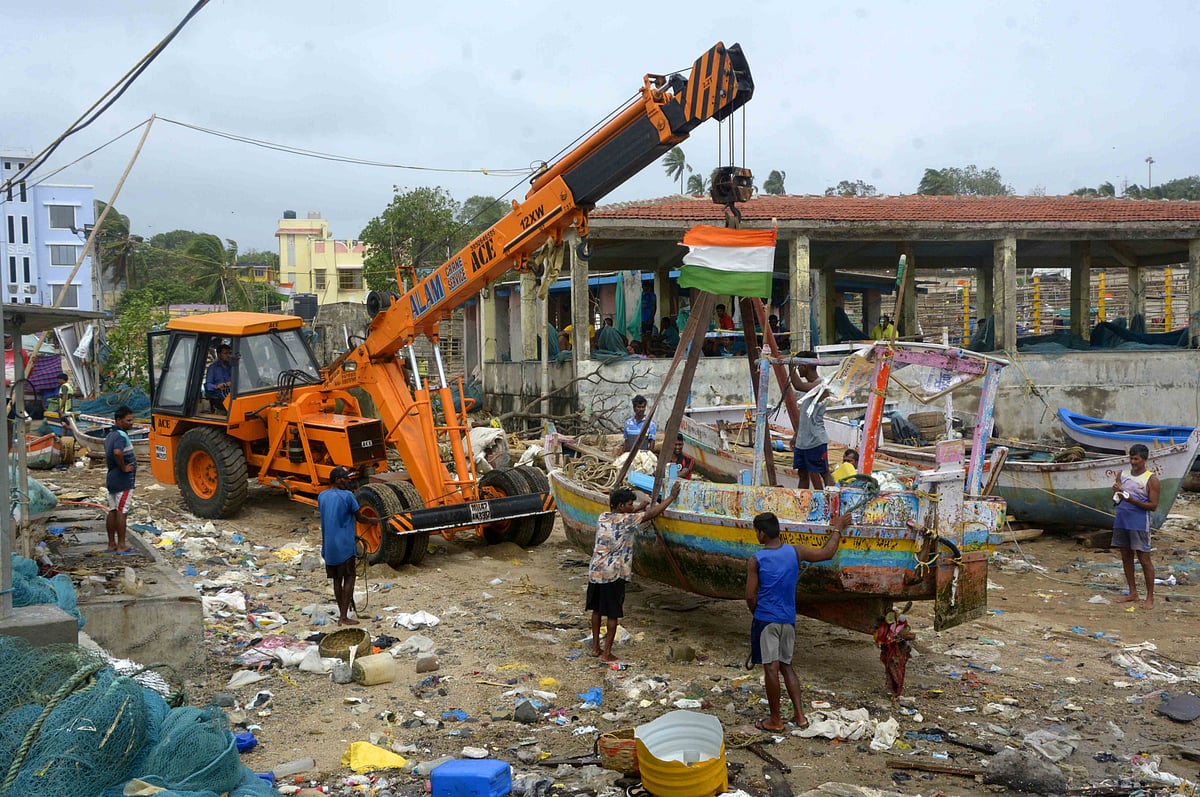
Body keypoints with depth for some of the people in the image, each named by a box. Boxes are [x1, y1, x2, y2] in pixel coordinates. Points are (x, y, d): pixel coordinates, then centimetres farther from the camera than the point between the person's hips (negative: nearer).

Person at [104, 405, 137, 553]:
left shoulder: (110, 435, 15)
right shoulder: (121, 435, -17)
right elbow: (117, 452, -36)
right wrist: (123, 467, -22)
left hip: (112, 478, 10)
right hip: (124, 480, -10)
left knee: (112, 511, 12)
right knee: (121, 512, -6)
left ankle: (111, 544, 17)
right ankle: (121, 546, -3)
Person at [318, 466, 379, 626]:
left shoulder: (322, 496, 7)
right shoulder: (347, 496, -13)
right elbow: (359, 517, -4)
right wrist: (374, 520, 17)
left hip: (328, 547, 6)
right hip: (344, 545, -6)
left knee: (337, 579, 15)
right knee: (348, 578, 1)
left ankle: (341, 614, 21)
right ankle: (344, 617, -3)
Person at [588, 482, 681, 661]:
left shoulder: (602, 517, 7)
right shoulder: (626, 520, -12)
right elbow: (652, 514, -9)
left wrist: (641, 507, 28)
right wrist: (671, 497, 1)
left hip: (595, 572, 7)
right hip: (613, 575, -7)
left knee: (597, 610, 18)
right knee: (613, 615, 3)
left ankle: (595, 647, 25)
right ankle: (606, 653, 6)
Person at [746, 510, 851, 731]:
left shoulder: (756, 560, -11)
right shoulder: (796, 552, -2)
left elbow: (750, 597, -9)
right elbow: (827, 553, 11)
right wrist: (837, 530, 24)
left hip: (765, 619, -5)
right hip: (788, 619, 5)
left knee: (771, 668, 1)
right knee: (786, 665, 17)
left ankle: (775, 720, 9)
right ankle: (799, 715, 17)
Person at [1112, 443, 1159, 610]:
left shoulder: (1151, 480, -4)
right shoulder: (1122, 475, 11)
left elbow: (1153, 506, -8)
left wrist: (1133, 501, -21)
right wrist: (1116, 492, -9)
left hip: (1139, 523, -6)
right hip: (1121, 521, 6)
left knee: (1144, 559, -4)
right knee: (1126, 557, 11)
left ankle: (1150, 597, 3)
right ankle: (1133, 593, 22)